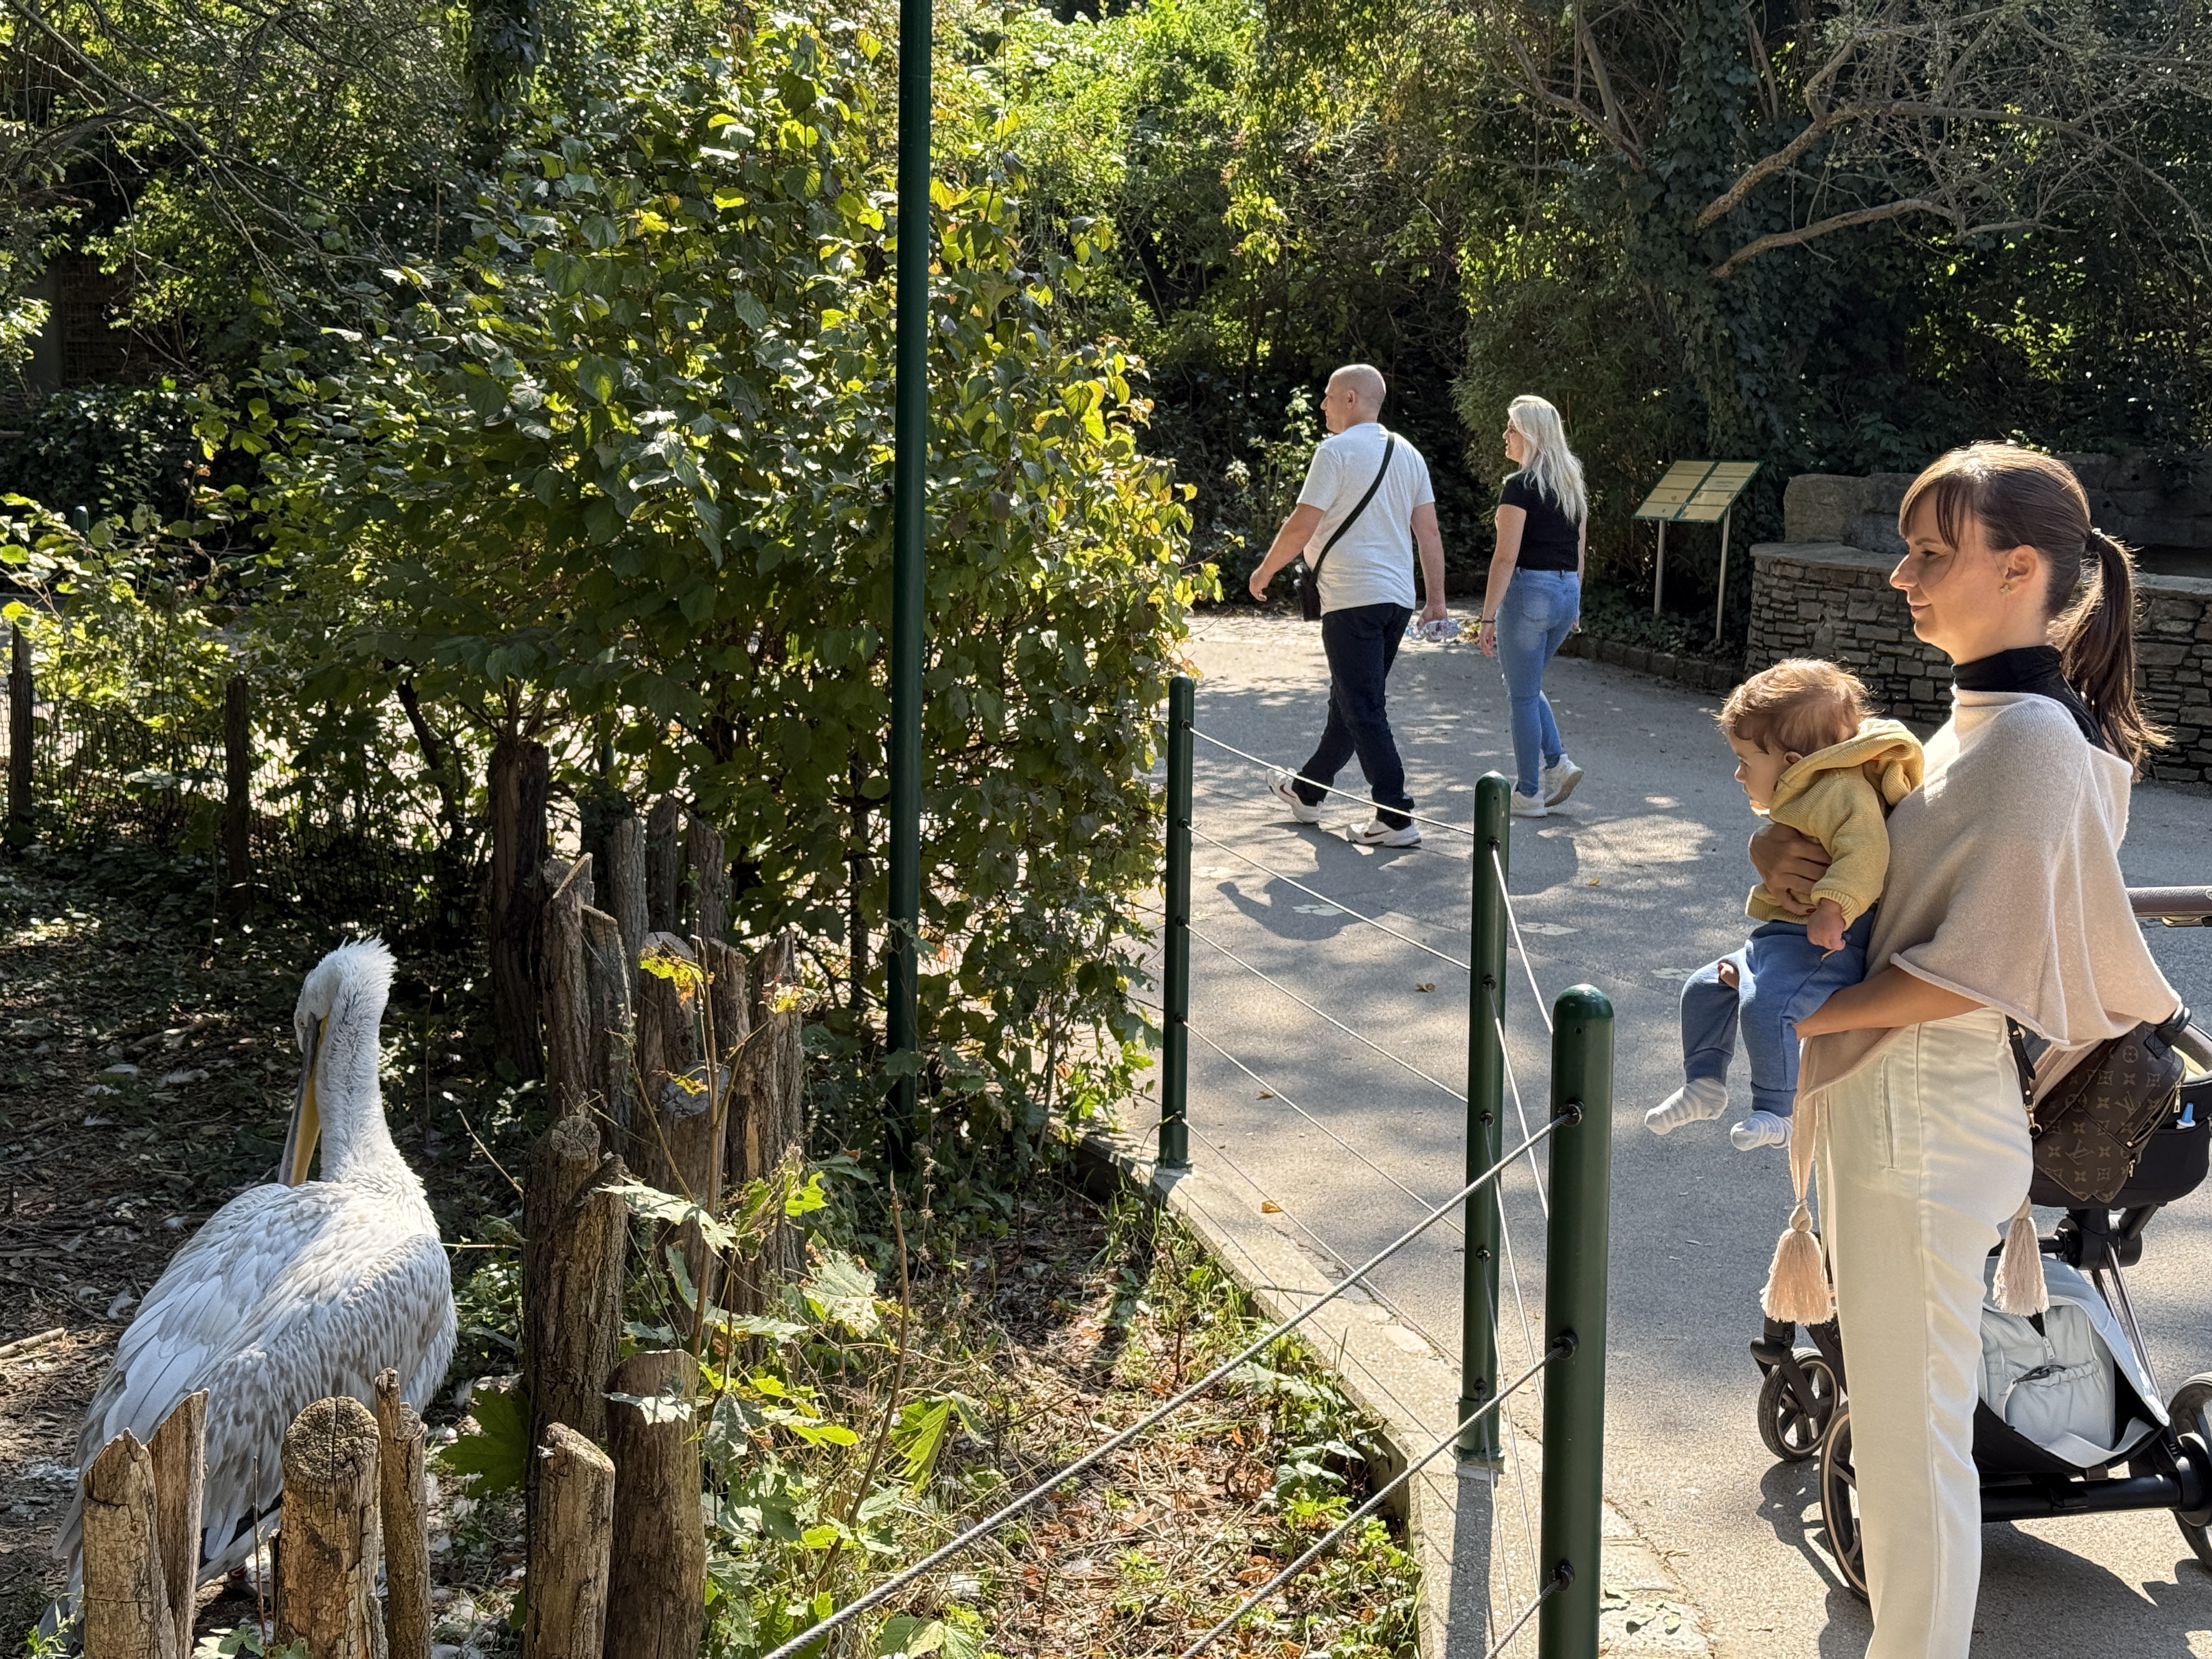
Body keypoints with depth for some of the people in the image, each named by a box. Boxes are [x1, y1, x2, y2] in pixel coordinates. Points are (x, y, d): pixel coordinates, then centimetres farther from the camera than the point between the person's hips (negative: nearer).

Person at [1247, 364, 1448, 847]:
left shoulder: (1337, 450, -10)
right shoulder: (1408, 454, 12)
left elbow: (1302, 526, -13)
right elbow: (1429, 532, 10)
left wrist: (1264, 571, 1)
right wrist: (1436, 599, 12)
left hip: (1352, 599, -8)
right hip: (1398, 598, 8)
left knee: (1363, 710, -5)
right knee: (1350, 699, 19)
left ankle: (1396, 818, -9)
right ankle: (1307, 790, 35)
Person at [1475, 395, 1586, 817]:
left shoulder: (1520, 487, -13)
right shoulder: (1574, 486, 11)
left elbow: (1506, 557, -17)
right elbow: (1580, 550, 16)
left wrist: (1488, 616, -15)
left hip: (1529, 591, -8)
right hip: (1566, 592, 8)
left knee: (1523, 694, 2)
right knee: (1529, 685, 23)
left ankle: (1529, 794, 8)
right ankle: (1557, 763, 10)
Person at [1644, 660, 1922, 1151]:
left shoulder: (1841, 792, -18)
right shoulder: (1808, 794, 18)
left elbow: (1865, 852, -33)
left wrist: (1834, 908, -41)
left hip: (1826, 945, -12)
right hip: (1781, 941, 12)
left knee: (1766, 1006, -30)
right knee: (1706, 988, 16)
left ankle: (1777, 1112, -17)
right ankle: (1705, 1083, 25)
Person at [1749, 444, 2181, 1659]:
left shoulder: (2035, 737, -18)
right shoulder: (1975, 719, 11)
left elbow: (1976, 967, -22)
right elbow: (1820, 828, 17)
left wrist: (1805, 1013, -14)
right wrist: (1781, 851, -5)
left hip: (1924, 1115, -10)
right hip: (1880, 1097, 10)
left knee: (1910, 1435, 2)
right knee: (1892, 1418, 21)